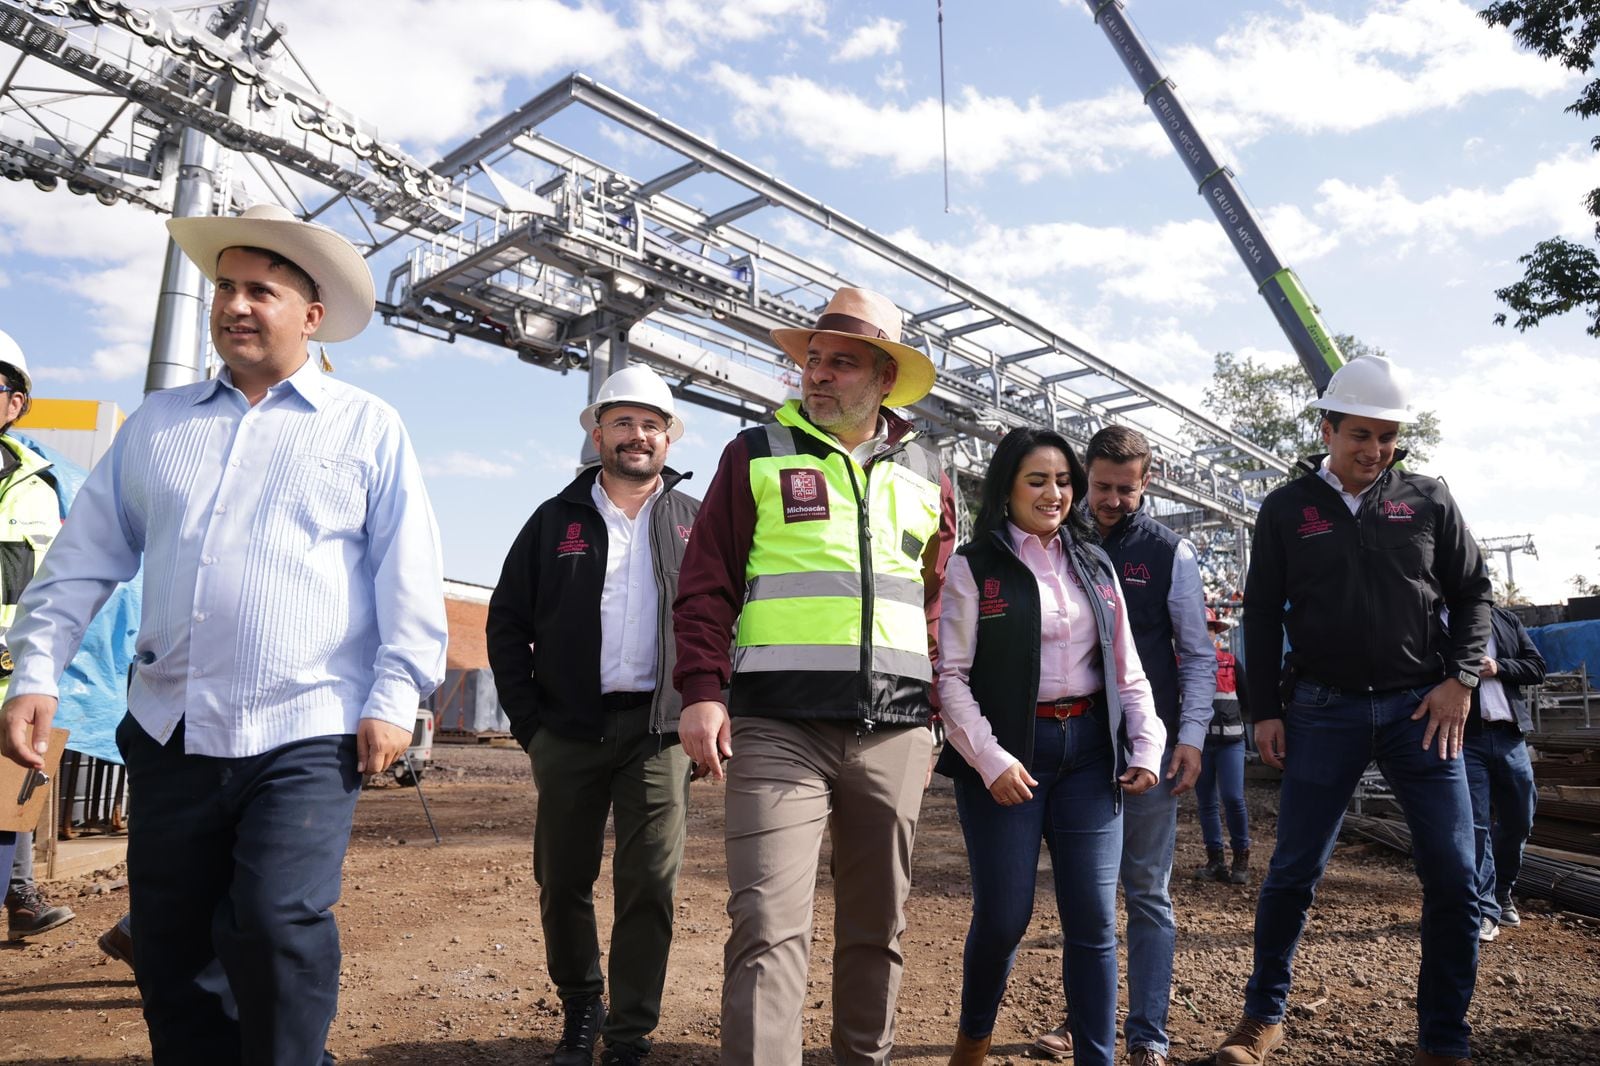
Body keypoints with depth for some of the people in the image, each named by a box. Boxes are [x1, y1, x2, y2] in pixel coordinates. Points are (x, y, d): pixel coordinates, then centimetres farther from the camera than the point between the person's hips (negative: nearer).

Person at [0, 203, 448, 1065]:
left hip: (305, 734, -4)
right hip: (169, 730, 5)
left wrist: (394, 698, -10)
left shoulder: (366, 428, 1)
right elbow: (85, 557, 14)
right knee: (169, 947, 12)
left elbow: (409, 576, -4)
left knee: (278, 927, -13)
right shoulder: (157, 423, 12)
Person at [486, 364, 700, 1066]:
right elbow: (507, 621, 8)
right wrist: (528, 721, 1)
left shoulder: (696, 523, 7)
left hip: (660, 731, -1)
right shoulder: (557, 519, 9)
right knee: (563, 882, 11)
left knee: (650, 889, 0)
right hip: (569, 732, 2)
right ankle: (580, 1009, 32)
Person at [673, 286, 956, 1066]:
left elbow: (937, 606, 16)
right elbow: (706, 583, 1)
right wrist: (703, 692, -10)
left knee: (876, 925, 13)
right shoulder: (757, 454, 5)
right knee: (769, 924, -10)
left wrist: (932, 717, 12)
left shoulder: (925, 477, 14)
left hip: (893, 733, 4)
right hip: (779, 728, -3)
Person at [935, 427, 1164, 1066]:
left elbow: (1126, 669, 13)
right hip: (1008, 752, -4)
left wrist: (1146, 746, 2)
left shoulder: (1094, 566, 12)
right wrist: (990, 760, -16)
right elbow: (951, 676, -8)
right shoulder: (975, 566, -3)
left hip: (1088, 748, 4)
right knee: (1004, 914, 4)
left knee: (1093, 918, 3)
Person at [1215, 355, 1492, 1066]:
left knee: (1454, 879, 0)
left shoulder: (1428, 499, 6)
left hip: (1421, 709, 1)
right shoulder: (1286, 509, 3)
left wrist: (1460, 679, -3)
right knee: (1292, 872, 3)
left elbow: (1472, 592, 11)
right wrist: (1265, 711, 1)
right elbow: (1262, 615, 5)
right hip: (1323, 712, -1)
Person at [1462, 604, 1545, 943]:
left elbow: (1537, 667, 9)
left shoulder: (1508, 620, 13)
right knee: (1476, 823, -6)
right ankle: (1485, 909, 0)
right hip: (1467, 737, -4)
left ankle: (1502, 891, 32)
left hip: (1510, 735, 5)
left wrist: (1498, 668, -7)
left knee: (1518, 820, 12)